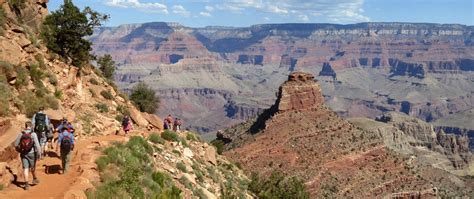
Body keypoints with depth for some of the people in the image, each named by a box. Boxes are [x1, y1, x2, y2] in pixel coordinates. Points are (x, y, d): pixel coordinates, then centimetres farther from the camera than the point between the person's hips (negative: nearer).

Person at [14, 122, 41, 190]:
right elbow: (37, 144, -19)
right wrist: (39, 153, -12)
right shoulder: (33, 134, -14)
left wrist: (20, 150, 22)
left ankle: (26, 184, -3)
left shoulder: (21, 134, -4)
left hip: (23, 154, 2)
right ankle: (35, 179, 37)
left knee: (25, 168, 3)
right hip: (31, 153, -2)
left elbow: (16, 144, 4)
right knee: (32, 167, 19)